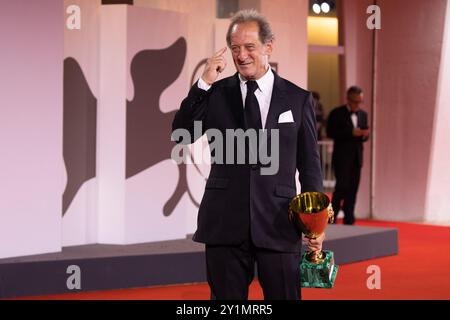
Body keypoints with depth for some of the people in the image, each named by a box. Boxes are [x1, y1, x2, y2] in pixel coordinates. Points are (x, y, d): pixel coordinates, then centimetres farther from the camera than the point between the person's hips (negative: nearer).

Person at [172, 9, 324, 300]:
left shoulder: (298, 99, 6)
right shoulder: (216, 93, 6)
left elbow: (309, 164, 7)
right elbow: (181, 134, -5)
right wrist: (204, 83, -12)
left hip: (279, 224, 0)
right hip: (225, 224, 1)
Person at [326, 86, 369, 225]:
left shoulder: (363, 114, 13)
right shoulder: (337, 113, -4)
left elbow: (364, 135, 16)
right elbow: (330, 132, -12)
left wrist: (364, 134, -9)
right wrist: (351, 133, -20)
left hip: (356, 157, 5)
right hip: (342, 156, -5)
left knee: (352, 189, 4)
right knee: (342, 186, -12)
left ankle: (349, 221, 9)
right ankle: (332, 217, -2)